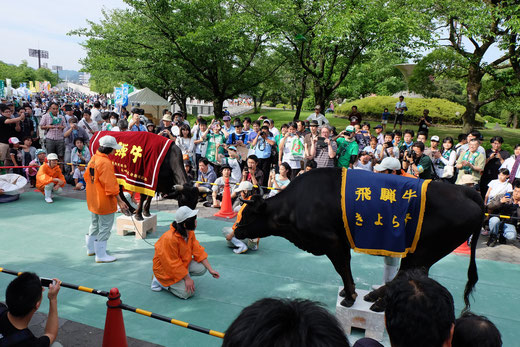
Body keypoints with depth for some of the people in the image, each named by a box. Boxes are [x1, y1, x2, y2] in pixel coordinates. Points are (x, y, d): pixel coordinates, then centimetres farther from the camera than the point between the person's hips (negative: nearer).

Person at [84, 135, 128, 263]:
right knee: (105, 227, 2)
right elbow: (110, 184, -24)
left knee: (95, 224, 24)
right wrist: (119, 201, -20)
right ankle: (101, 255, 9)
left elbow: (87, 176, 16)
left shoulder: (93, 159, 5)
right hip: (104, 202, -10)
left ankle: (91, 248, 39)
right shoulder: (106, 163, -23)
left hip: (93, 200, 10)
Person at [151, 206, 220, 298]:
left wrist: (211, 270, -7)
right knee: (187, 292, -17)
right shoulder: (170, 238, -33)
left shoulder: (190, 233, -7)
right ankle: (160, 281, 1)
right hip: (165, 268, -8)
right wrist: (187, 278, -22)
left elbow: (198, 251, -2)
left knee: (202, 268, -12)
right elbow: (173, 264, -27)